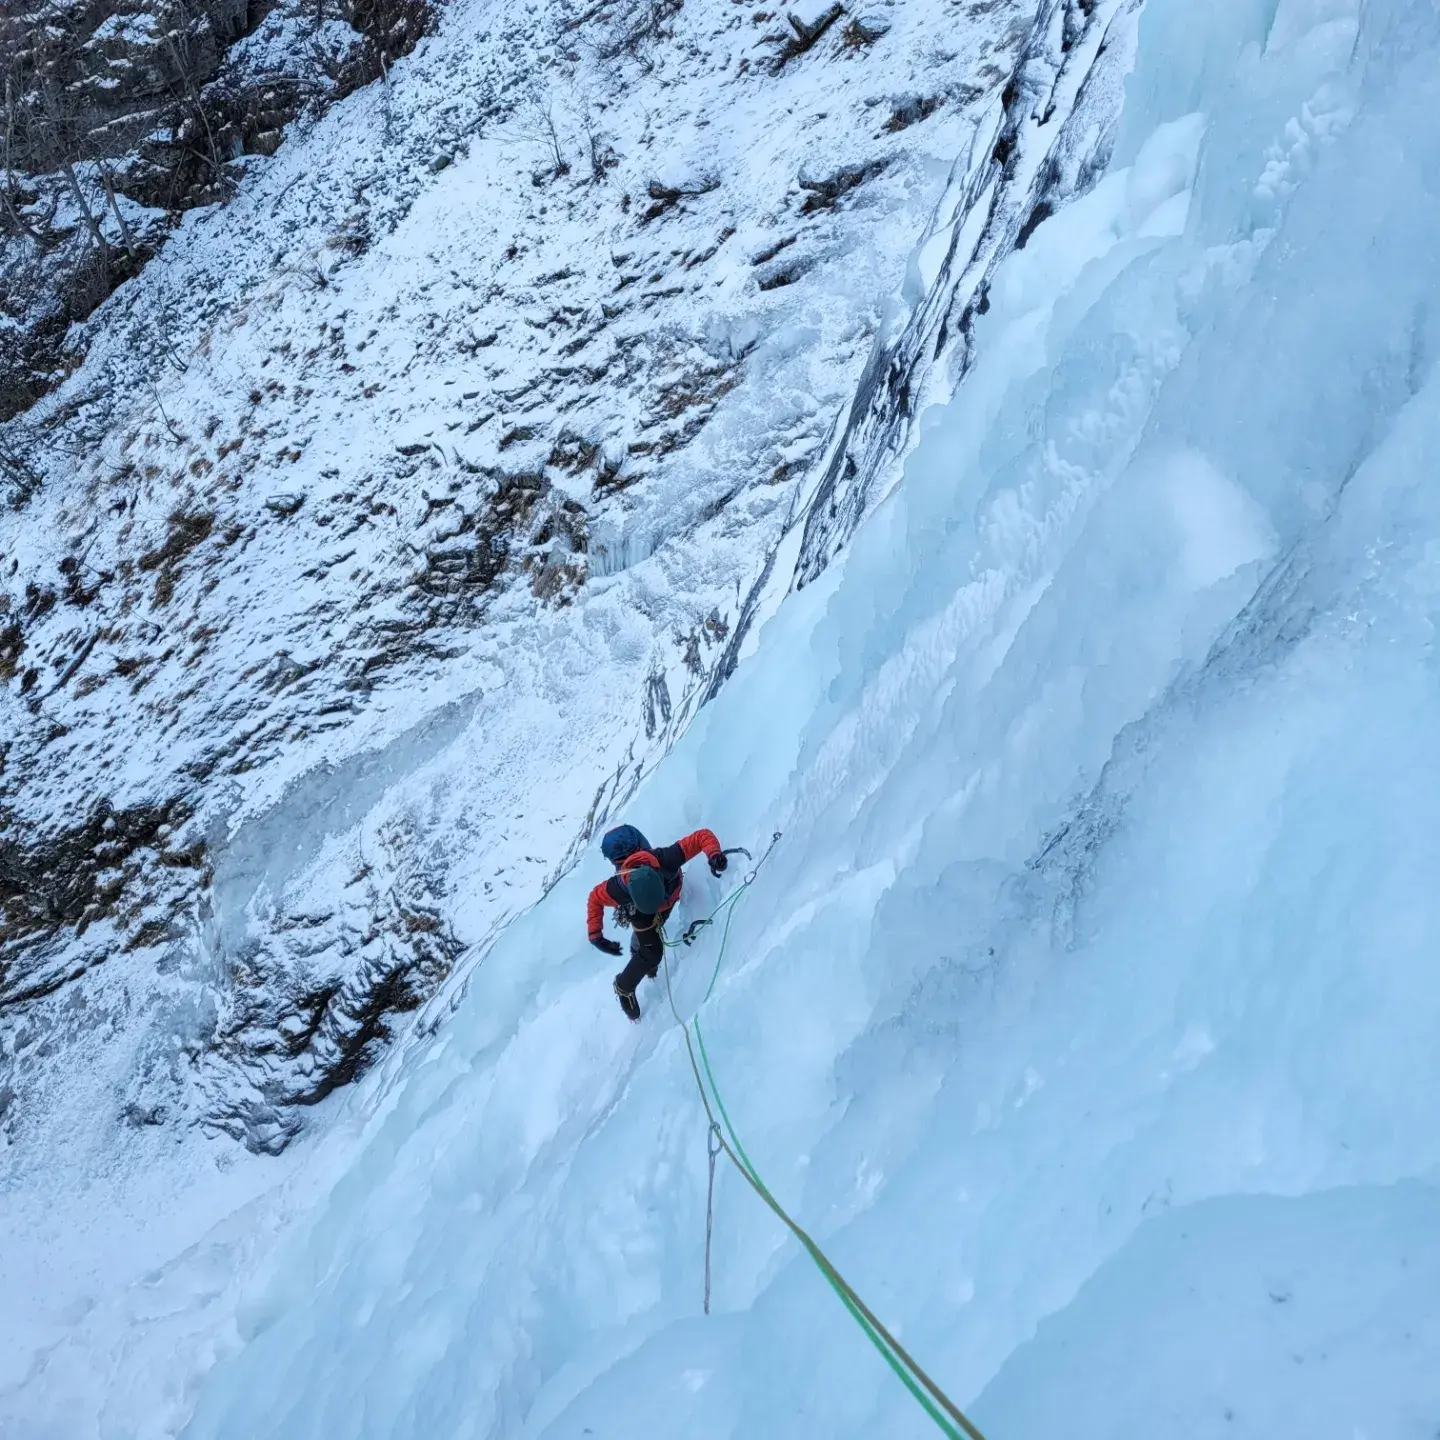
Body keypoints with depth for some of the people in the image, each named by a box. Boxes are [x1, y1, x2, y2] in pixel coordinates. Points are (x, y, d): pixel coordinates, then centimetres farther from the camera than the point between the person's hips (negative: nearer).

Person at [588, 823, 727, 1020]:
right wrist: (595, 935, -32)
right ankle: (624, 988, 17)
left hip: (673, 894, 2)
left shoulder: (666, 861, -49)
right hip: (638, 910, -2)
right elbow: (595, 899, -24)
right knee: (653, 953, -8)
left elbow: (703, 836, -42)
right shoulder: (618, 889, -46)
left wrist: (714, 854, -62)